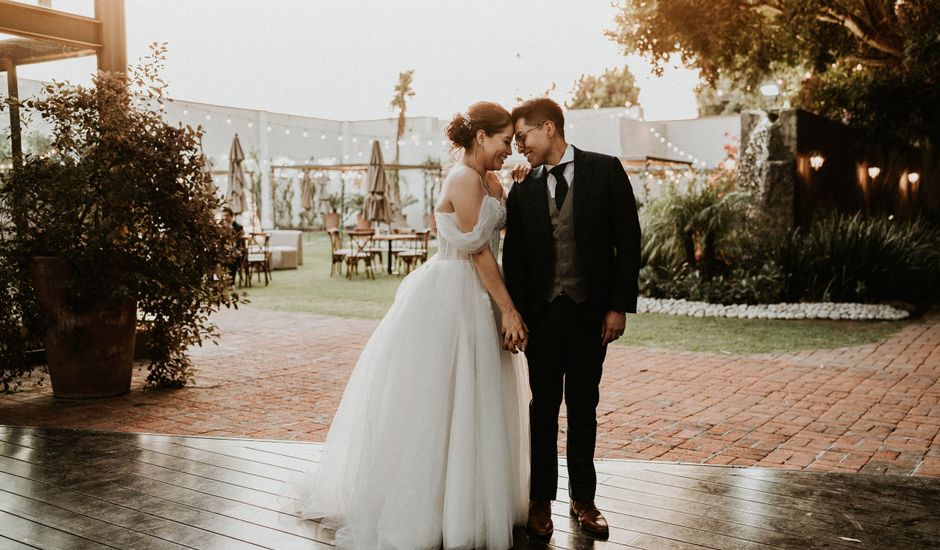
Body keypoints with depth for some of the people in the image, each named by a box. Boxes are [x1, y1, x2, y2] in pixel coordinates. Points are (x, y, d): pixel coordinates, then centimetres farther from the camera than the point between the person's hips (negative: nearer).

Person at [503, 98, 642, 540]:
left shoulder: (605, 171, -1)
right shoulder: (522, 193, 5)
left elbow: (628, 241, -3)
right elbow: (513, 261, 5)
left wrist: (619, 306, -8)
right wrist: (516, 316, -7)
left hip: (591, 312, -1)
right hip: (542, 314, 1)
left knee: (584, 407, 10)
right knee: (544, 407, 8)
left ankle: (583, 498, 23)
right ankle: (541, 500, 20)